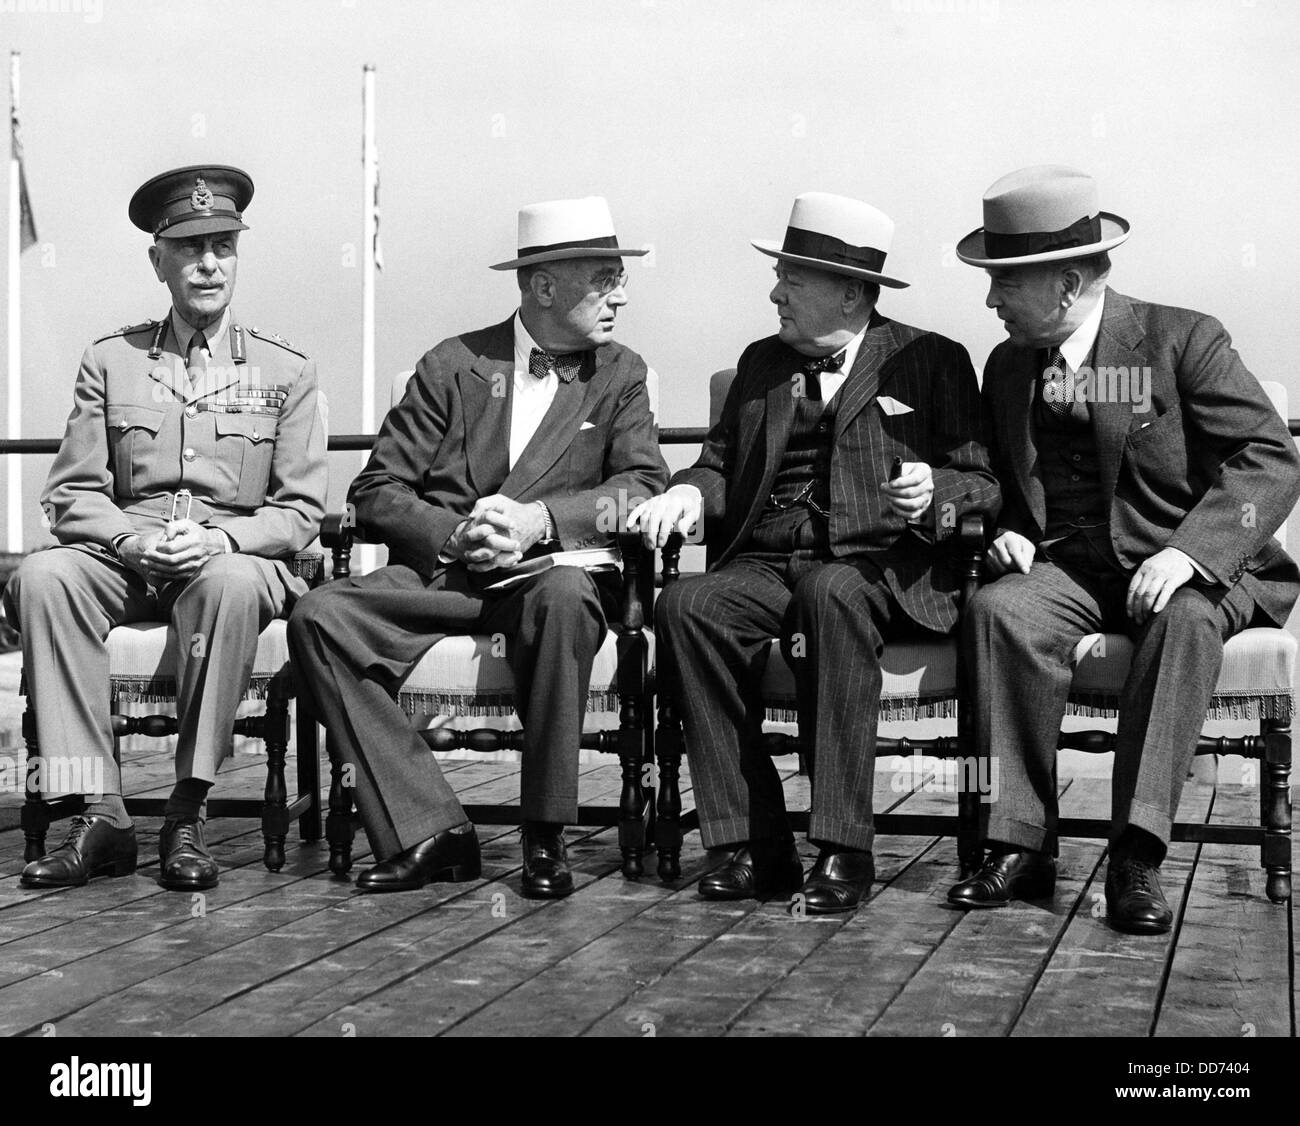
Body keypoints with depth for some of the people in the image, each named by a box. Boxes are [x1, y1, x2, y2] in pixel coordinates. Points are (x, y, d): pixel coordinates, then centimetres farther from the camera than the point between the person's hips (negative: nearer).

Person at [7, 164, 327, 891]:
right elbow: (72, 493, 6)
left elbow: (301, 511, 2)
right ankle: (102, 814, -27)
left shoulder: (286, 370, 7)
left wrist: (220, 539, -17)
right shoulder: (109, 362, 11)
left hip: (238, 560, -2)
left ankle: (189, 814, -27)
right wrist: (135, 540, -14)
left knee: (232, 584, -37)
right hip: (124, 559, 2)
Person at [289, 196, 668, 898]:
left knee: (564, 597, -37)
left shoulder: (619, 375, 11)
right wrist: (455, 534, -16)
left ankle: (546, 837, -23)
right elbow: (375, 494, 3)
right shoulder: (453, 366, 9)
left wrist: (537, 518, -19)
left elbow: (647, 484, -4)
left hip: (550, 570, -1)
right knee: (318, 617, -24)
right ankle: (429, 831, -22)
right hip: (440, 573, 2)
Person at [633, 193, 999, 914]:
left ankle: (843, 850, -35)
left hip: (881, 568, -4)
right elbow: (721, 466, 21)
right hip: (765, 564, 4)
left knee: (831, 594, -39)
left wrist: (934, 494, -16)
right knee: (685, 605, -28)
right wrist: (688, 494, -2)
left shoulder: (932, 361, 10)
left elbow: (982, 482, 6)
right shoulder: (761, 363, 23)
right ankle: (755, 847, -26)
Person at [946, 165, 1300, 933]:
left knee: (1184, 624, -37)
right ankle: (1021, 844, -26)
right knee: (999, 610, -29)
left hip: (1190, 567, -3)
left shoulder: (1182, 341, -4)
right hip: (1069, 570, 4)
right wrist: (1007, 531, 1)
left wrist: (1190, 553, -25)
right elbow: (1000, 482, 26)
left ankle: (1137, 855, -34)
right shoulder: (1007, 366, 12)